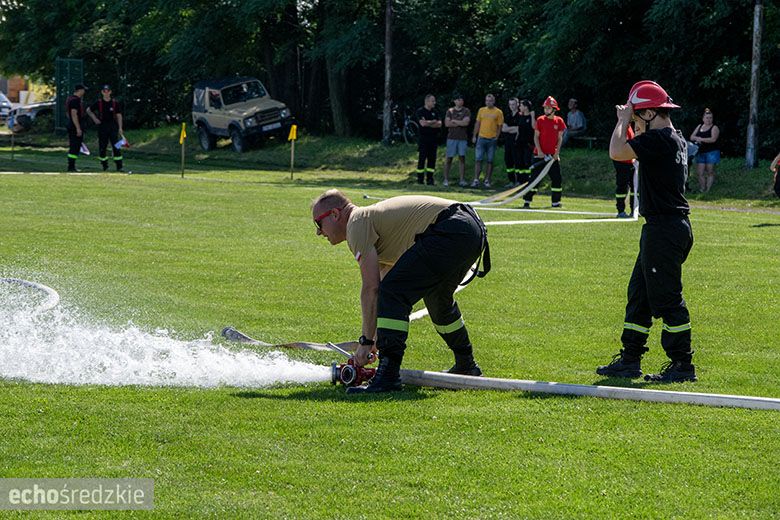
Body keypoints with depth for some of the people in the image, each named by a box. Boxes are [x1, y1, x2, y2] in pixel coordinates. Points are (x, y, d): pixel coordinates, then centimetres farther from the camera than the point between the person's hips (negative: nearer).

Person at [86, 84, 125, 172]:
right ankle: (104, 166, 12)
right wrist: (94, 119, 3)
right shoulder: (98, 103, 4)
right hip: (102, 126, 1)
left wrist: (120, 128, -3)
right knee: (102, 147, 2)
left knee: (116, 147, -8)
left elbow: (119, 115, 5)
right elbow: (88, 110, 16)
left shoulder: (115, 103, 4)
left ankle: (119, 166, -8)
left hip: (113, 126, -1)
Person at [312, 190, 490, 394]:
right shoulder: (372, 217, 28)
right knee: (437, 296, 32)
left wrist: (367, 341, -4)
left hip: (449, 231, -11)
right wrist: (375, 339, 36)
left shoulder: (357, 223, -2)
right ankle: (467, 367, 43)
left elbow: (371, 289, -8)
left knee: (393, 294, -13)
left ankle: (388, 375, -18)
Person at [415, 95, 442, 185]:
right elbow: (423, 123, -16)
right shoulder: (420, 111, -2)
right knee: (422, 159, -4)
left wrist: (428, 124, -9)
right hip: (424, 139, -5)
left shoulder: (434, 112, 14)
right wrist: (433, 122, -3)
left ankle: (430, 179, 7)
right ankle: (420, 179, 0)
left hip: (433, 139, 5)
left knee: (432, 159, 3)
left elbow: (439, 124, 2)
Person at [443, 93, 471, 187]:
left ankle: (462, 180, 0)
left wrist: (454, 121, -5)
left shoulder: (466, 111, 6)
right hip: (452, 137, 0)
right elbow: (447, 123, -4)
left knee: (462, 158, -1)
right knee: (449, 158, 1)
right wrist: (460, 123, -7)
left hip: (463, 138, 0)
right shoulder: (450, 111, 8)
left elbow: (466, 122, -9)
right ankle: (446, 179, 6)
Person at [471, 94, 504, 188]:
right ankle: (476, 180, -5)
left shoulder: (498, 112, 1)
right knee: (478, 159, -4)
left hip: (492, 139, -2)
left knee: (490, 161, 2)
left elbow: (499, 126, 1)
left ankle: (487, 181, 8)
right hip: (481, 138, 2)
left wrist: (496, 137, -6)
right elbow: (477, 124, 13)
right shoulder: (481, 110, 9)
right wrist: (474, 136, 8)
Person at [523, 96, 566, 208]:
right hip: (540, 154, -2)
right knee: (534, 177, -5)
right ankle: (527, 201, -2)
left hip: (553, 155, 2)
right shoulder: (540, 120, -3)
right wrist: (539, 151, -12)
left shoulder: (559, 121, 2)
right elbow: (536, 137, -2)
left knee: (557, 178, 3)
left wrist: (557, 153, -3)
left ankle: (556, 202, 14)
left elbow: (560, 138, 6)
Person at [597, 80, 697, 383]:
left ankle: (682, 365, -2)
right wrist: (627, 122, 23)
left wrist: (624, 120, -8)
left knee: (666, 298, -6)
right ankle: (630, 360, 21)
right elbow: (632, 154, 32)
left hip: (665, 229, -11)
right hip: (670, 227, 11)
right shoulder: (676, 139, 15)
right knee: (639, 294, 16)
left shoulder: (658, 139, -17)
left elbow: (617, 152, -22)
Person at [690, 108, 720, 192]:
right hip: (700, 153, 5)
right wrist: (697, 138, -9)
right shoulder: (699, 127, 15)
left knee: (710, 172, -4)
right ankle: (702, 189, -1)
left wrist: (701, 139, -16)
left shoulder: (714, 128, -2)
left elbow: (713, 139, -17)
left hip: (711, 153, -5)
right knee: (700, 173, -3)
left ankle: (708, 189, -3)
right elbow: (692, 137, 13)